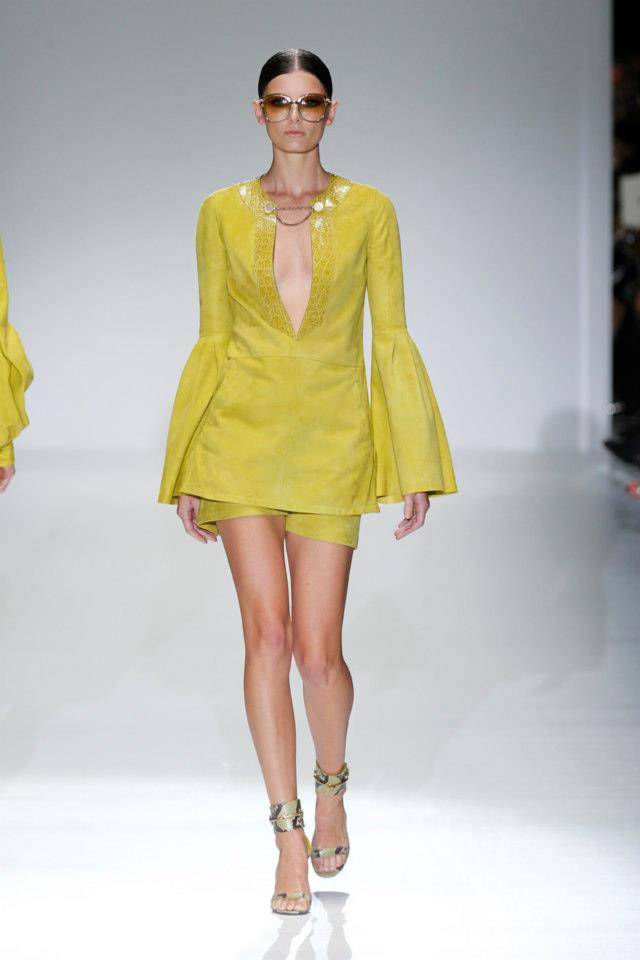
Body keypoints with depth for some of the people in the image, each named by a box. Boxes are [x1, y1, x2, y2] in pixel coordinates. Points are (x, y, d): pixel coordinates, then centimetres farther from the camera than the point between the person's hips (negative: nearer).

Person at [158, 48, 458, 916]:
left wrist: (416, 466, -2)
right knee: (266, 633, -9)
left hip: (331, 443, 0)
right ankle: (291, 837, 0)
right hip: (242, 436, 1)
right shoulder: (223, 213, 5)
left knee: (317, 651, -2)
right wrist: (187, 473, 4)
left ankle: (331, 782, 30)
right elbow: (213, 340, 7)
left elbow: (391, 340, 3)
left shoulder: (369, 211, 3)